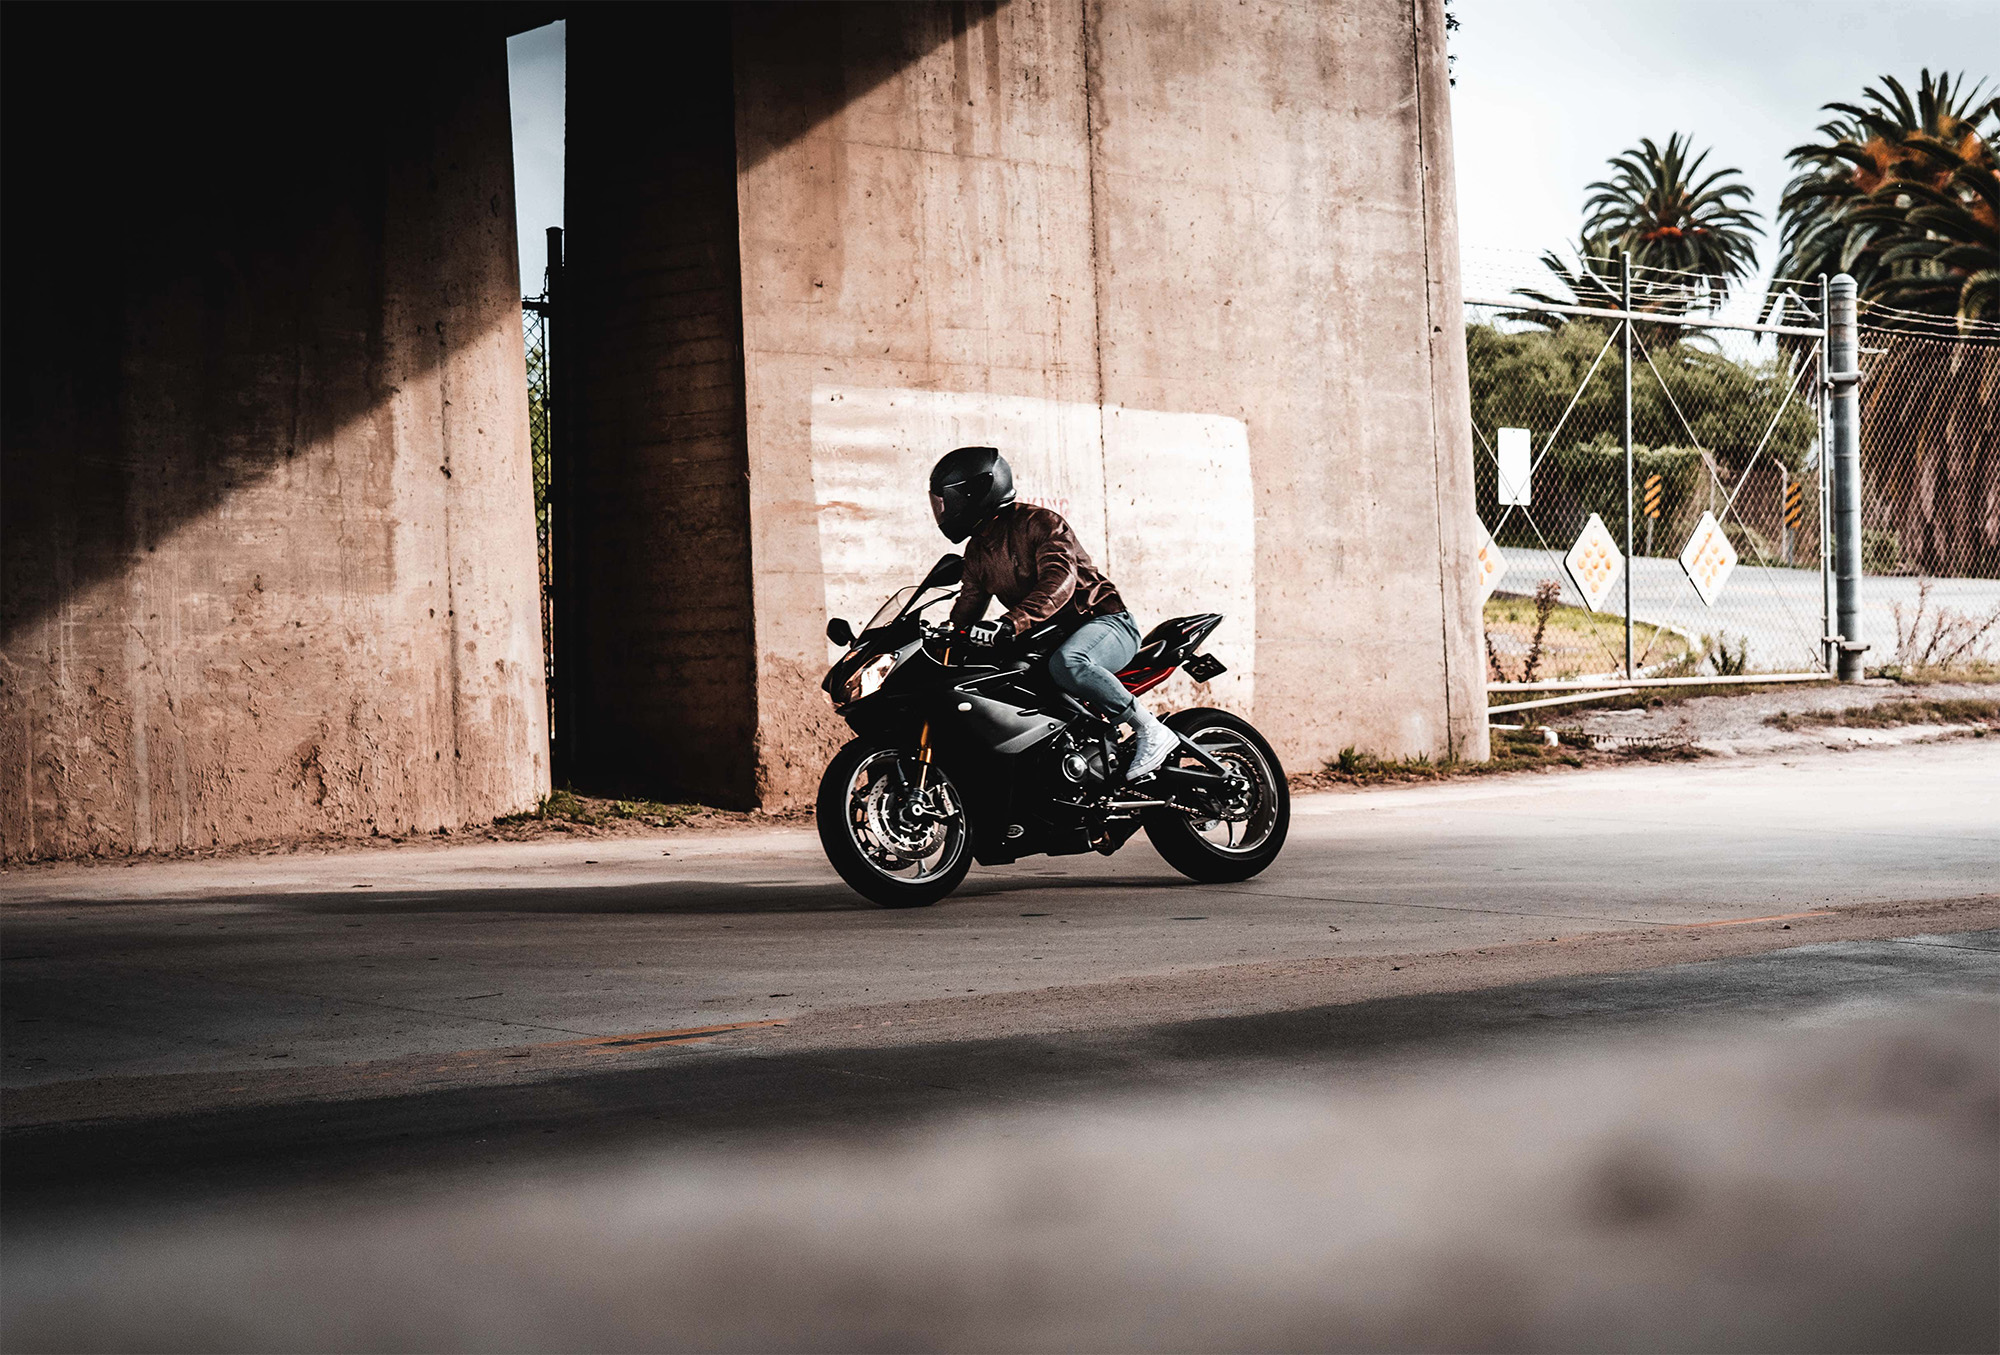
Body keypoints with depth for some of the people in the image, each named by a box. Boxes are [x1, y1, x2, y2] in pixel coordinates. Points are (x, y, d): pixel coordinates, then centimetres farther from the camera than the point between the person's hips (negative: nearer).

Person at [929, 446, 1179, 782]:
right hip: (1052, 636, 9)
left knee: (1065, 663, -40)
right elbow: (967, 610, 19)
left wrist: (1010, 624, -43)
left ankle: (1151, 731, -32)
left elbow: (1060, 581, -30)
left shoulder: (1040, 522, -14)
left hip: (1104, 620, -9)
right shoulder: (977, 549, 13)